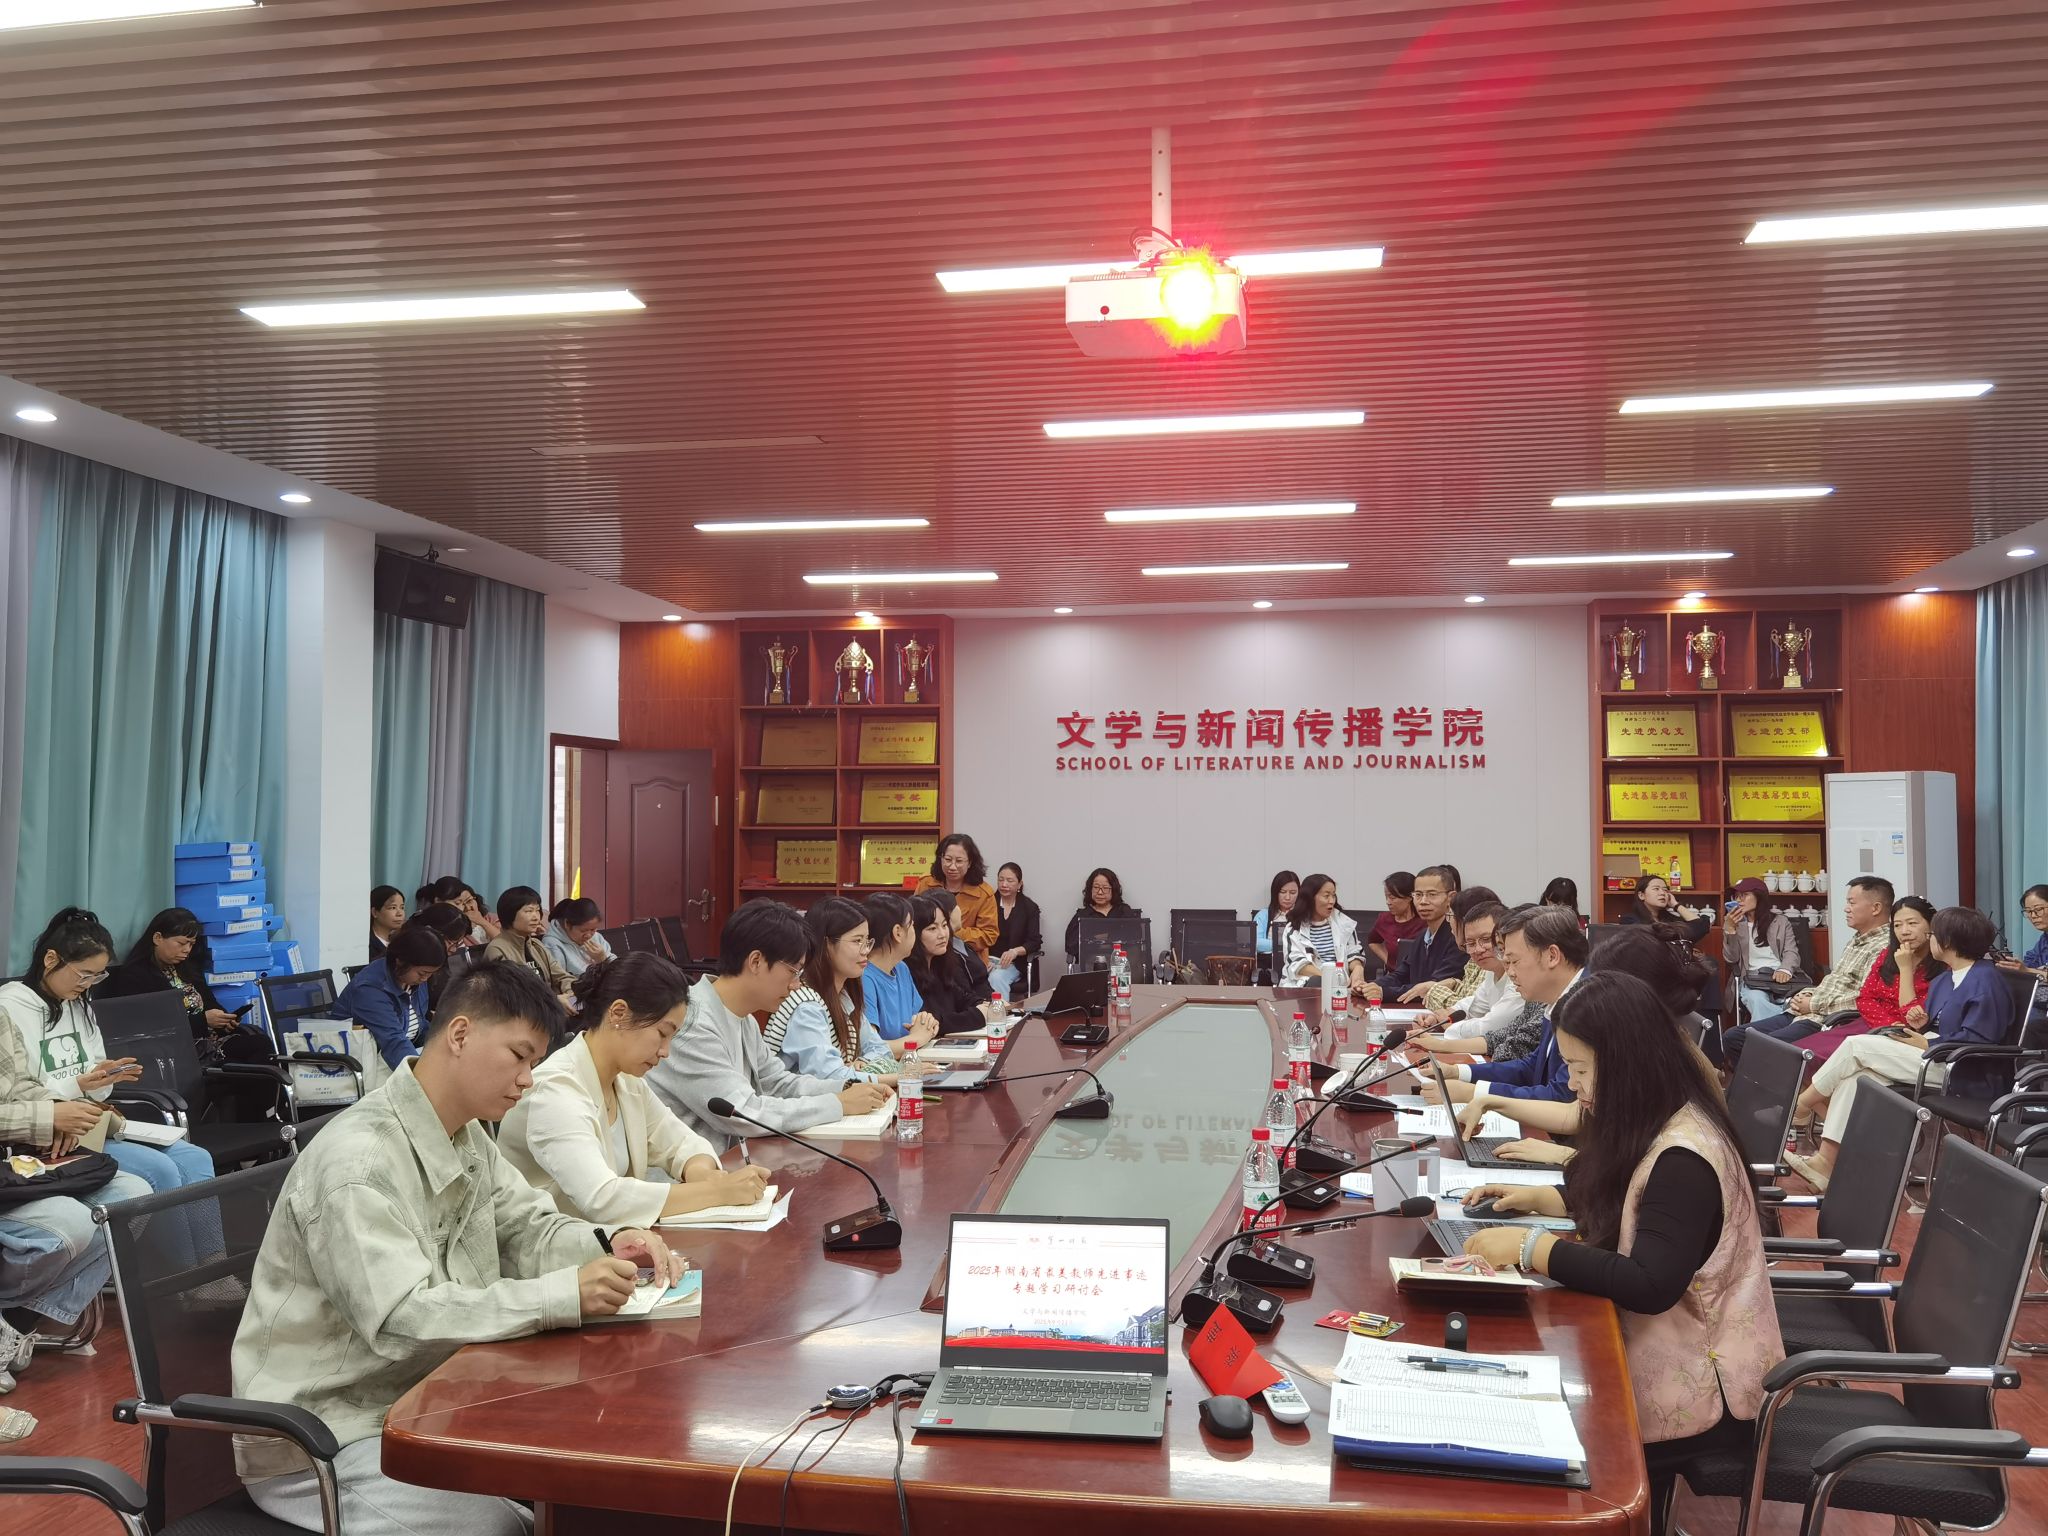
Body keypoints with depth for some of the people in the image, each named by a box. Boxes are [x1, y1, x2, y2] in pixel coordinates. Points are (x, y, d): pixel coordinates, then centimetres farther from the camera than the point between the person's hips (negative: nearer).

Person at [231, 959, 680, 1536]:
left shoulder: (466, 1135, 4)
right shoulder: (357, 1162, -25)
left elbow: (528, 1226, 10)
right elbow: (401, 1320, -33)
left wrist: (607, 1246, -12)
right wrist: (565, 1294, -39)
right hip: (321, 1438, -8)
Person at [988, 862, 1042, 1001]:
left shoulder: (1029, 908, 8)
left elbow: (1035, 942, 2)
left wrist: (1016, 951, -19)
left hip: (1013, 963, 0)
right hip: (986, 959, 0)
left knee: (996, 978, -34)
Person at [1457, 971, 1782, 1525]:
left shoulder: (1684, 1159, -26)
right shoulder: (1652, 1128, 2)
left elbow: (1650, 1287, -32)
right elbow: (1615, 1200, 19)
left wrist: (1531, 1246, -28)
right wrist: (1539, 1198, 4)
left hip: (1703, 1387, -8)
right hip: (1667, 1349, 8)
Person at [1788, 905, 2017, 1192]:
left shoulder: (1985, 980, -11)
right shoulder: (1942, 980, 19)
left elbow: (1978, 1039, -19)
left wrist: (1927, 1044, -15)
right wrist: (1922, 1024, 2)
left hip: (1959, 1071, -9)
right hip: (1936, 1056, 9)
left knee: (1857, 1045, -16)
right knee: (1855, 1076, -15)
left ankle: (1799, 1104, 1)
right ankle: (1826, 1161, -19)